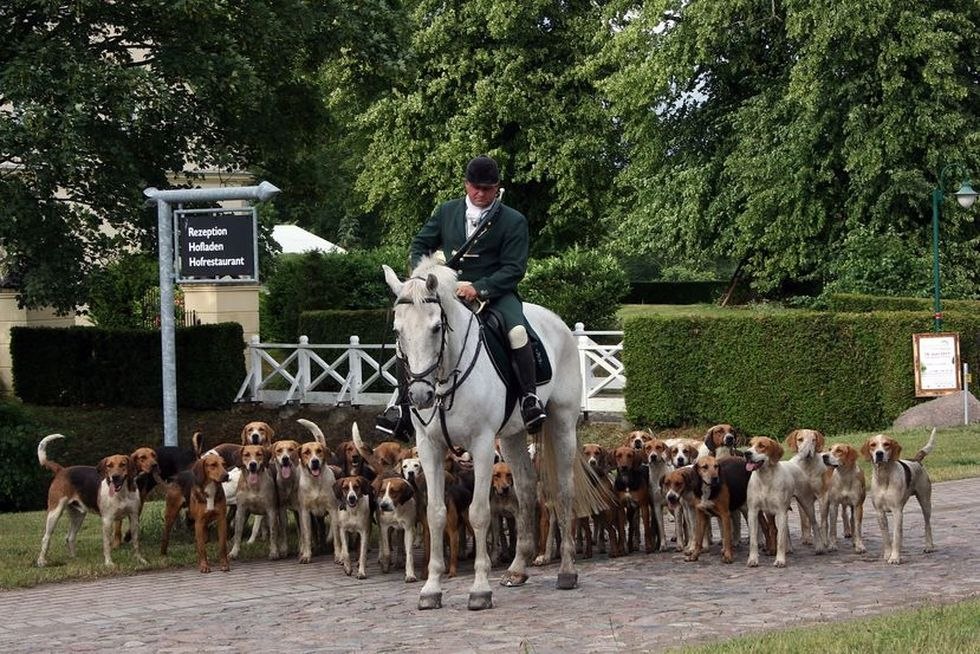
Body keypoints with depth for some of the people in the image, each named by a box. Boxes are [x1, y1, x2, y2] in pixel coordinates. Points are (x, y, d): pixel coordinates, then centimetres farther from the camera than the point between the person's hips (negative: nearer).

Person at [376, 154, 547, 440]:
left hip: (494, 291, -3)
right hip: (447, 291, 3)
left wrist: (478, 288, -22)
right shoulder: (446, 212, 12)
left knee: (517, 331, -33)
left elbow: (514, 269, -7)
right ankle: (403, 403, -8)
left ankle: (530, 399, -22)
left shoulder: (514, 221, 0)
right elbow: (419, 246, 17)